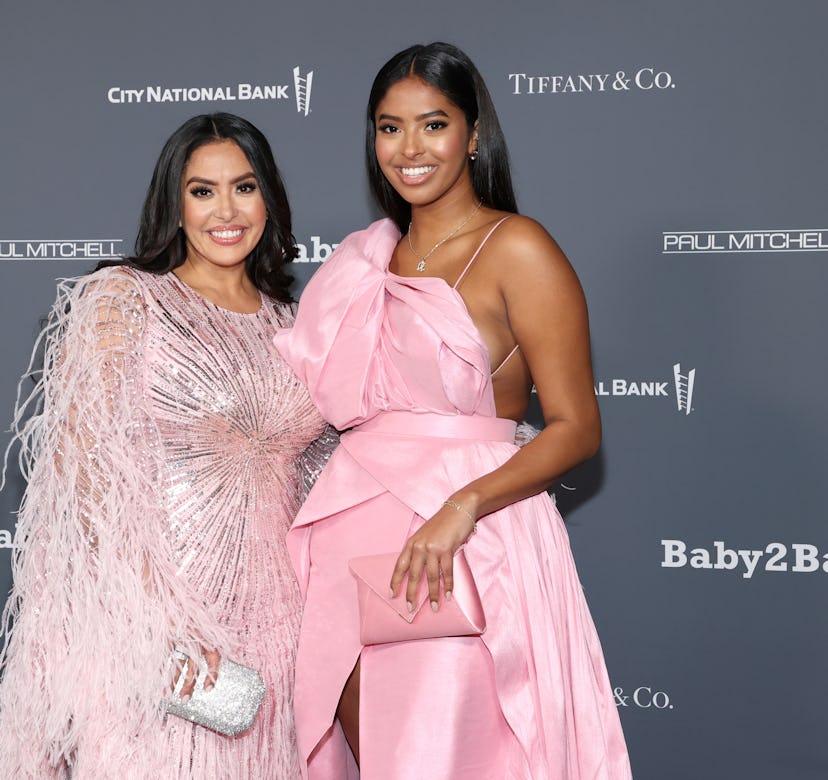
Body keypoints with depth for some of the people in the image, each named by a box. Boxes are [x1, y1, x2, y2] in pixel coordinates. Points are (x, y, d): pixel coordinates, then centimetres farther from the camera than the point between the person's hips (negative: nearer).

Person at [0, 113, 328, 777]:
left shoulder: (286, 323, 12)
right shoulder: (121, 300, -4)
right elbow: (84, 463, -12)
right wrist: (165, 618, -20)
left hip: (266, 617, 5)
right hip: (142, 619, -5)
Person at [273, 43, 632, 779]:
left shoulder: (515, 249, -6)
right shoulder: (369, 258, 14)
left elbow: (576, 428, -11)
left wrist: (463, 505, -22)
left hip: (463, 549, -6)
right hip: (356, 536, 6)